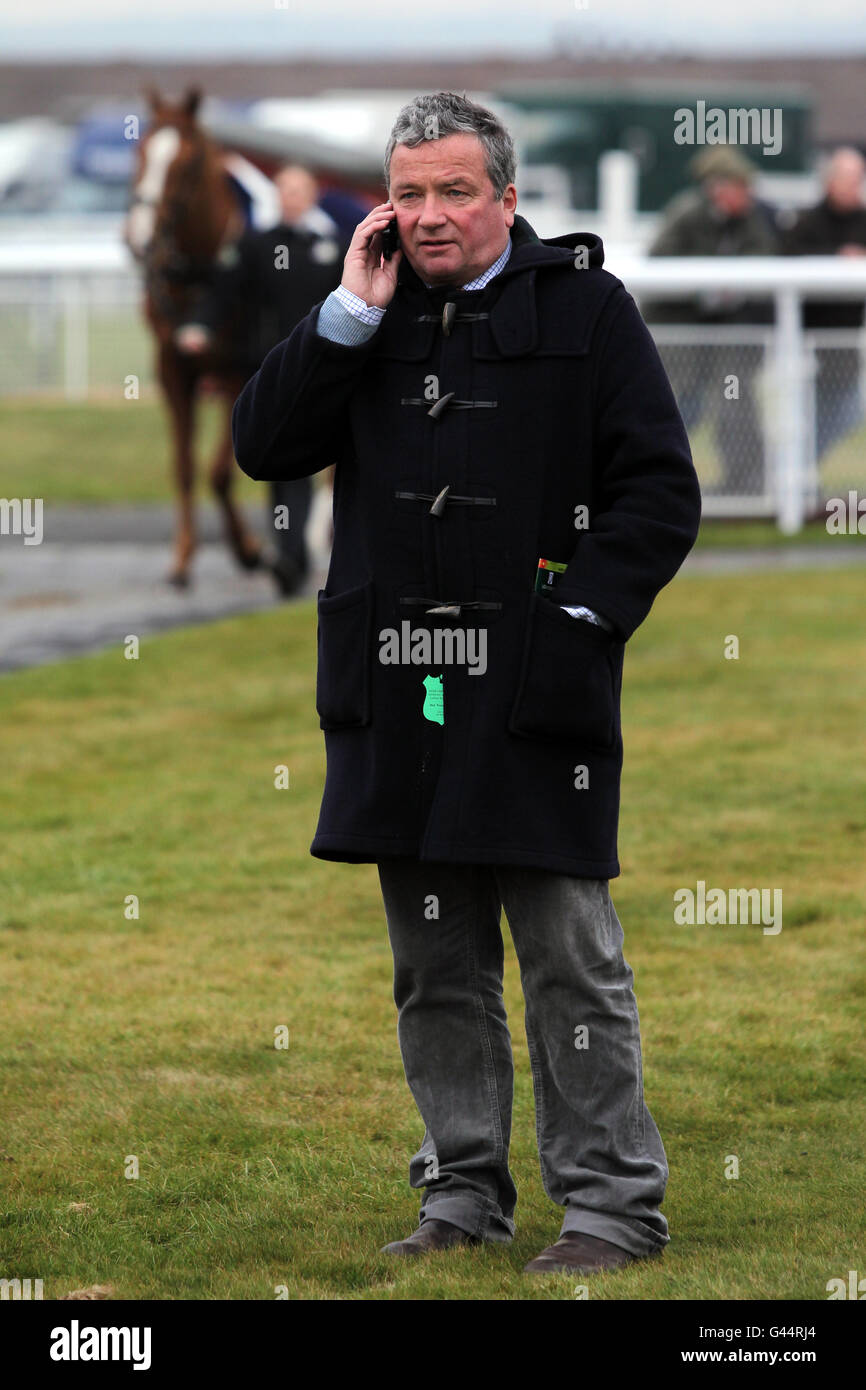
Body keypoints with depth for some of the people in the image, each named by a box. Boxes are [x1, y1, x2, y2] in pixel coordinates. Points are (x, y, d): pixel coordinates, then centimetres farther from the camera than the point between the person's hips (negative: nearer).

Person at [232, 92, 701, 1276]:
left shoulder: (585, 309, 0)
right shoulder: (372, 319, 13)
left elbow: (661, 491, -2)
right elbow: (263, 447, 4)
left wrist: (582, 611, -12)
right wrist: (349, 315, -3)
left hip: (536, 690, -5)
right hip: (399, 694, 5)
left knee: (569, 955, -3)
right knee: (435, 965, 11)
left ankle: (612, 1201, 2)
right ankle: (464, 1192, 19)